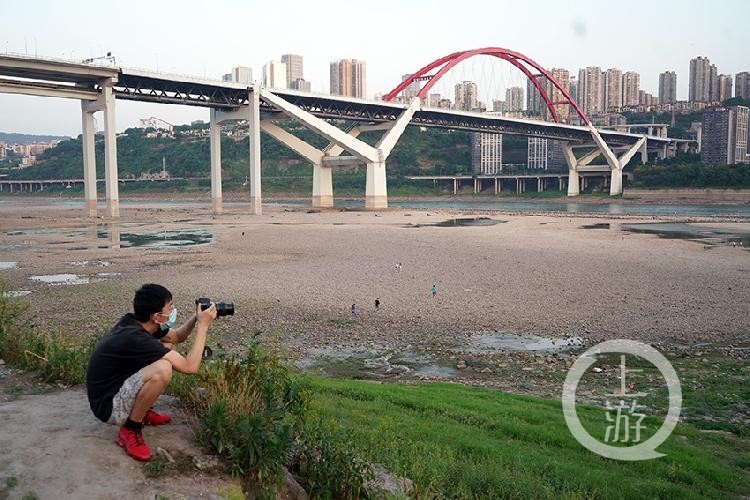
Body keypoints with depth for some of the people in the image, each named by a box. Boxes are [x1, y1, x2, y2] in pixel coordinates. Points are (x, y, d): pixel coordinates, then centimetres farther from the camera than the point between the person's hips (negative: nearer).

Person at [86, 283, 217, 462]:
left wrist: (196, 317, -3)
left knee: (166, 347, 10)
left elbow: (177, 336, 15)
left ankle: (141, 411, 16)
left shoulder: (134, 322, -3)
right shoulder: (134, 338, -30)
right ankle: (130, 430, -11)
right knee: (162, 369, -33)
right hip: (108, 405, -10)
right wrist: (203, 325, -21)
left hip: (117, 387, 10)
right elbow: (190, 367, -28)